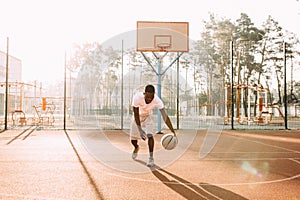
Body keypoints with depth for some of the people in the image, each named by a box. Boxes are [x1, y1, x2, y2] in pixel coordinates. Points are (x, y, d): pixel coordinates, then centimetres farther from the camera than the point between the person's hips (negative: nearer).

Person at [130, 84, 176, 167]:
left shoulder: (157, 100, -35)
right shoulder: (137, 97, -37)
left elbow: (165, 116, -36)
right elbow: (136, 115, -28)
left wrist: (173, 132, -43)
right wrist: (140, 130, -34)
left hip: (147, 117, 0)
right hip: (137, 117, 1)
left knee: (150, 135, -23)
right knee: (133, 139, 7)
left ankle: (151, 158, -7)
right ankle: (136, 148, 44)